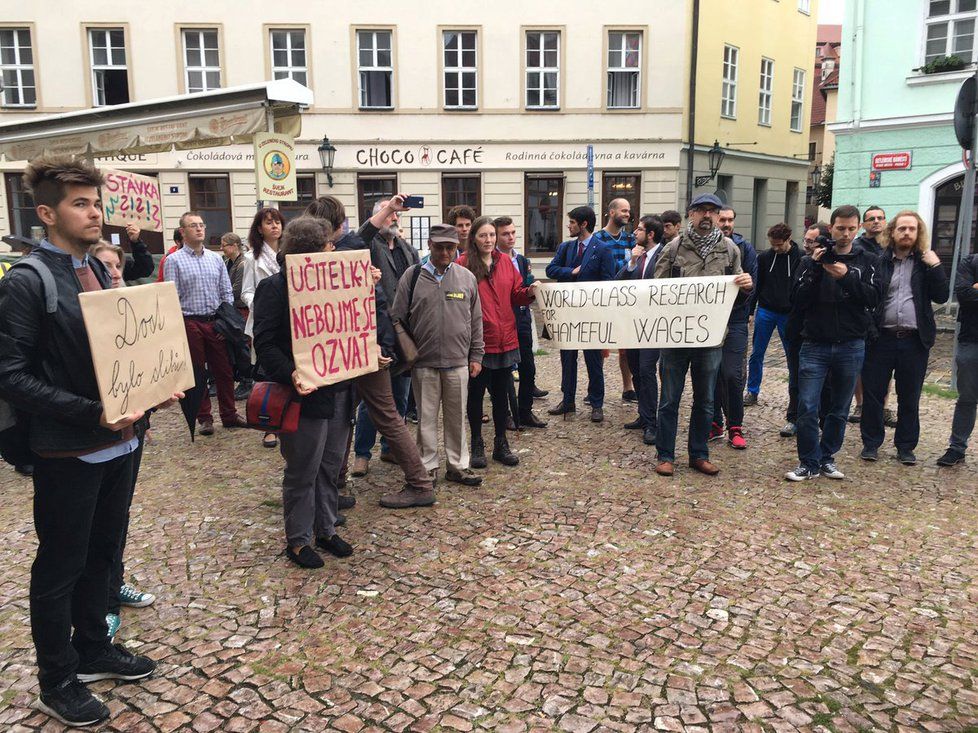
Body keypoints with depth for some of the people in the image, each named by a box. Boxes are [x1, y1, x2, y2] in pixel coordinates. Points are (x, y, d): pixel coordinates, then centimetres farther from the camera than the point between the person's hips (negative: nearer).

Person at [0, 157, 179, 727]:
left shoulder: (98, 271, 9)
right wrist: (90, 412, -26)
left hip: (119, 441, 7)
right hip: (68, 451, -7)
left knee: (102, 552, 20)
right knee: (61, 566, 9)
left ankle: (92, 648, 40)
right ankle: (57, 682, 28)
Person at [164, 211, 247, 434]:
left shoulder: (216, 258, 10)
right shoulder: (174, 260, -2)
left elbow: (227, 293, 11)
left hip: (216, 322, 3)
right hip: (190, 323, -3)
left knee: (224, 370, 7)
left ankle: (229, 415, 18)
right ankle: (204, 418, 17)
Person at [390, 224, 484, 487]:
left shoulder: (467, 278, 6)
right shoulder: (412, 276, 0)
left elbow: (475, 320, 10)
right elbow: (398, 319, 1)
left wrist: (476, 356, 8)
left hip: (458, 362, 1)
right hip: (423, 363, -1)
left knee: (457, 416, 9)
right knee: (427, 417, 7)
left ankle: (457, 466, 22)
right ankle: (428, 467, 20)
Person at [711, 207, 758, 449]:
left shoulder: (745, 248, 3)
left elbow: (751, 284, -2)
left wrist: (728, 306, -13)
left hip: (735, 320, -2)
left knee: (732, 374, -7)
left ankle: (735, 428, 5)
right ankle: (715, 423, 19)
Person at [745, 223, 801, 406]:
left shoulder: (800, 258, -6)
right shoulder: (764, 257, 0)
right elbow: (756, 285, 6)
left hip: (789, 314, -2)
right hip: (765, 312, 2)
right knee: (756, 354, 6)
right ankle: (752, 391, 17)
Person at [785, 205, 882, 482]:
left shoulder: (866, 261, 7)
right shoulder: (812, 260, 4)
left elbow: (873, 300, -6)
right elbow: (799, 301, -5)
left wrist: (847, 277, -19)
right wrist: (814, 269, -15)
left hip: (851, 347, 1)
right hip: (815, 345, -1)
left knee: (839, 409, 10)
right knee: (807, 407, -6)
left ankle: (827, 457, 24)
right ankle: (809, 463, 5)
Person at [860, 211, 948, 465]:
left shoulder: (926, 262, 6)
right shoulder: (878, 261, 1)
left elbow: (941, 296, 0)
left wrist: (935, 267, -10)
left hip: (915, 340, 1)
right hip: (881, 338, -1)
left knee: (909, 398, 10)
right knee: (873, 394, 5)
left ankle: (905, 447, 22)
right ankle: (871, 443, 19)